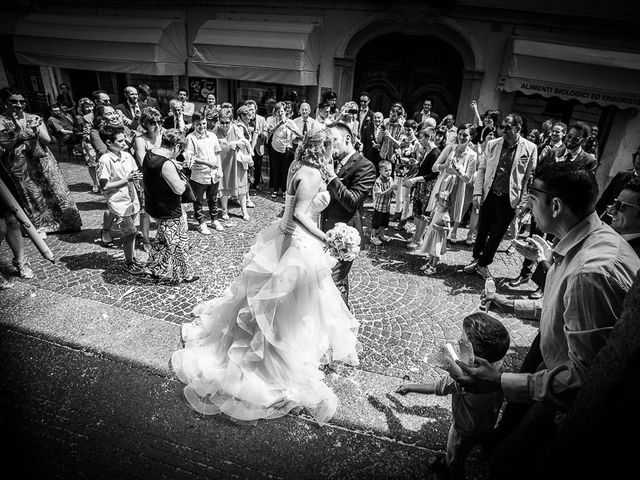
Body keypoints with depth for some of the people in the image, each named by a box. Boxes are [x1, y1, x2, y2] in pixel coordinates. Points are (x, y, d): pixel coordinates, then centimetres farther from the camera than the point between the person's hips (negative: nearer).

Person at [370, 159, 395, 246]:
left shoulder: (390, 179, 0)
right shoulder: (378, 181, -21)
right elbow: (380, 194, -28)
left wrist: (393, 192, -9)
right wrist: (389, 189, -36)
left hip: (387, 206, 7)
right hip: (379, 206, -6)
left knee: (384, 222, 19)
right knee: (376, 223, 7)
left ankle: (381, 235, 39)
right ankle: (373, 237, 23)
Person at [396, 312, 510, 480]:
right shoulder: (496, 360, -25)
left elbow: (435, 388, -28)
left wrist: (409, 387, -13)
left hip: (466, 431, -7)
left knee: (454, 462, 26)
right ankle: (449, 465, 61)